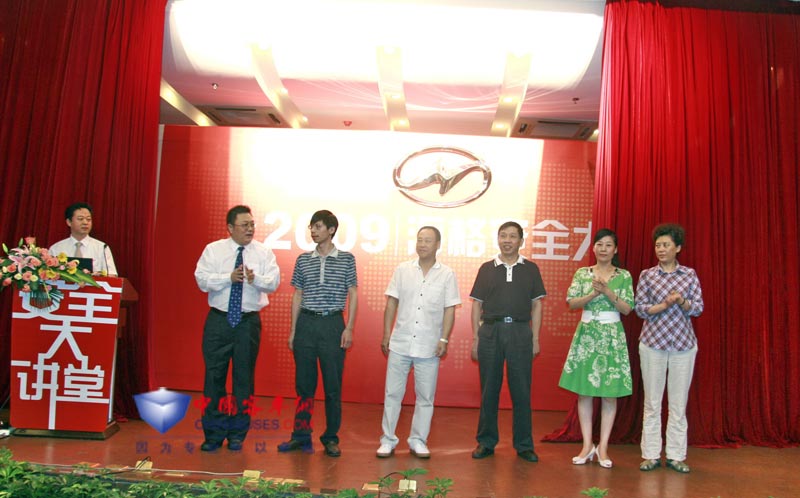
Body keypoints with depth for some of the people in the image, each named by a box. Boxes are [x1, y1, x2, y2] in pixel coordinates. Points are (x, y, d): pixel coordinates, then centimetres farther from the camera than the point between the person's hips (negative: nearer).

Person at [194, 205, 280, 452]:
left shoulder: (264, 252, 4)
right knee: (214, 375, 2)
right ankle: (214, 434, 15)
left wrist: (255, 278, -27)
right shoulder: (213, 250, 4)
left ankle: (237, 435, 19)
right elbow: (202, 279, -7)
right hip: (218, 320, 0)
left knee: (244, 377, 6)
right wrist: (229, 277, -20)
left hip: (248, 322, 0)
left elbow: (273, 282, -8)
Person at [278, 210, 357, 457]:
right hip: (306, 323, 2)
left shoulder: (346, 259, 3)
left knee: (333, 385, 3)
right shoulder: (303, 260, 9)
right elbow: (297, 295, 12)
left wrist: (349, 328, -5)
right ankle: (301, 435, 18)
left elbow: (353, 295, 3)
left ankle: (331, 438, 14)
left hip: (333, 324, -2)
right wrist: (293, 330, 8)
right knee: (304, 383, 7)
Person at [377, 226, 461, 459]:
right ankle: (388, 440, 17)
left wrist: (444, 339, -6)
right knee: (392, 393, 5)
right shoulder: (402, 270, 4)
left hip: (429, 347, -1)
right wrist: (386, 334, 1)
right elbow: (391, 303, 6)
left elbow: (449, 310, 1)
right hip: (400, 343, 1)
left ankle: (418, 441, 21)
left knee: (425, 397, 7)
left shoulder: (447, 274, 1)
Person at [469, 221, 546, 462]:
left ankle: (524, 445, 15)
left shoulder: (530, 269, 9)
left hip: (520, 331, 0)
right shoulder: (487, 268, 9)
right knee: (488, 390, 6)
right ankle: (486, 442, 17)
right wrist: (475, 338, 2)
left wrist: (535, 338, 1)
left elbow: (537, 305, 9)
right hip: (490, 331, 0)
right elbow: (477, 305, 9)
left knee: (521, 391, 3)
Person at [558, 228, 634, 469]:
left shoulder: (624, 276, 3)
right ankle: (587, 446, 15)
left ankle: (603, 447, 15)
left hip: (612, 335, -1)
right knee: (584, 391, 4)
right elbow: (572, 302, -5)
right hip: (586, 334, 1)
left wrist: (608, 292, -17)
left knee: (609, 393, 3)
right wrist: (594, 293, -19)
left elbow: (627, 308, -4)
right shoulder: (582, 273, 5)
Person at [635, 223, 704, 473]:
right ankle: (651, 454, 11)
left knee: (679, 401, 4)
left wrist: (682, 302, -18)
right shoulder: (647, 275, 3)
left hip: (683, 343, 1)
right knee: (652, 401, 3)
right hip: (653, 342, -1)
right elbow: (640, 309, -1)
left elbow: (698, 308, 2)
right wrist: (664, 305, -17)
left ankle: (676, 455, 14)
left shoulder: (689, 274, 5)